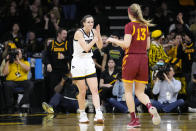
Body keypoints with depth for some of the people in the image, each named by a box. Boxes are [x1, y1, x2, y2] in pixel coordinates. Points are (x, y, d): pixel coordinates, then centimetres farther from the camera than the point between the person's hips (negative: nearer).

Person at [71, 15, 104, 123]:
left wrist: (98, 34, -12)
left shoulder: (93, 32, 4)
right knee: (82, 91, 0)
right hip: (78, 62, -5)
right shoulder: (79, 33, -15)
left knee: (94, 89, -9)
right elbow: (86, 48, -23)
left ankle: (98, 114, -18)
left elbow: (100, 46, 0)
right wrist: (95, 38, -18)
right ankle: (82, 115, 15)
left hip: (89, 62, 5)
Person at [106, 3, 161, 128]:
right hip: (143, 59, 5)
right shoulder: (145, 26, 12)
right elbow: (147, 46, 15)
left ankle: (134, 119, 3)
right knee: (140, 92, 8)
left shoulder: (130, 26, -6)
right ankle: (151, 107, -22)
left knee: (128, 91, 8)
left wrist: (113, 40, 0)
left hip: (131, 58, -5)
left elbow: (126, 44, -14)